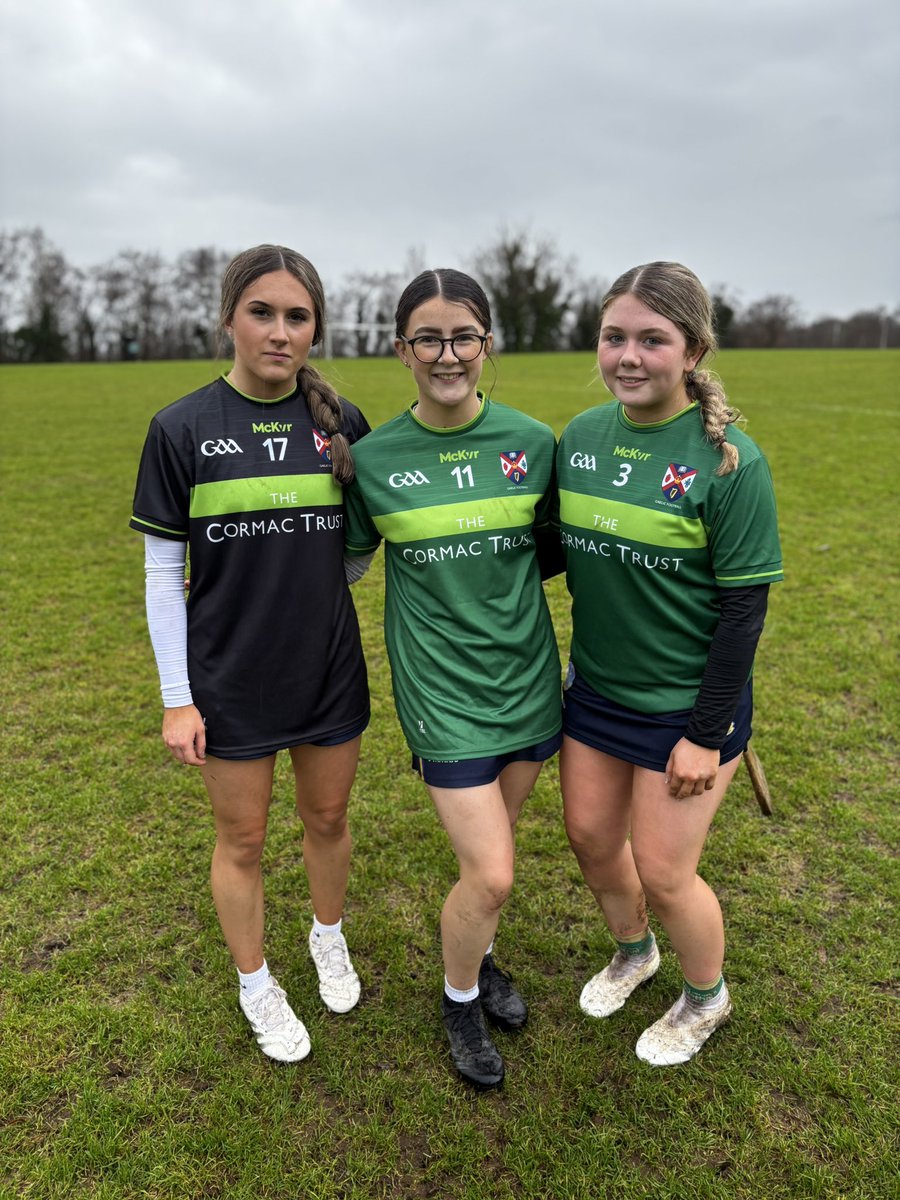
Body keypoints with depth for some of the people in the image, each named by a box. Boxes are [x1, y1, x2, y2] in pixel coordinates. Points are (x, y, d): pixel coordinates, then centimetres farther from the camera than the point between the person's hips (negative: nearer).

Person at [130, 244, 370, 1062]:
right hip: (231, 679, -2)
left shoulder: (343, 425, -2)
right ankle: (256, 986, 39)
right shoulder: (183, 430, -9)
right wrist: (177, 697, -7)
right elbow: (163, 573, -6)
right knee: (242, 839, 14)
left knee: (328, 817, 19)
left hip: (329, 669, 3)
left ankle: (330, 938, 48)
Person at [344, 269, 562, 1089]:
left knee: (491, 849, 18)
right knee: (490, 873, -3)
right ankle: (460, 997, 30)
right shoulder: (373, 458, -7)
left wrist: (503, 580, -4)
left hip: (527, 674, 3)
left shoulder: (531, 442, -3)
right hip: (442, 685, -3)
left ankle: (481, 956, 49)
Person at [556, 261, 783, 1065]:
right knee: (591, 836, 18)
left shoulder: (727, 459, -18)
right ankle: (632, 953, 51)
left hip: (686, 706, -5)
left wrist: (708, 734, -14)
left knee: (662, 872, 7)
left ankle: (706, 998, 40)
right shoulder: (581, 435, -2)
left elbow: (744, 608, -16)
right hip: (596, 690, 6)